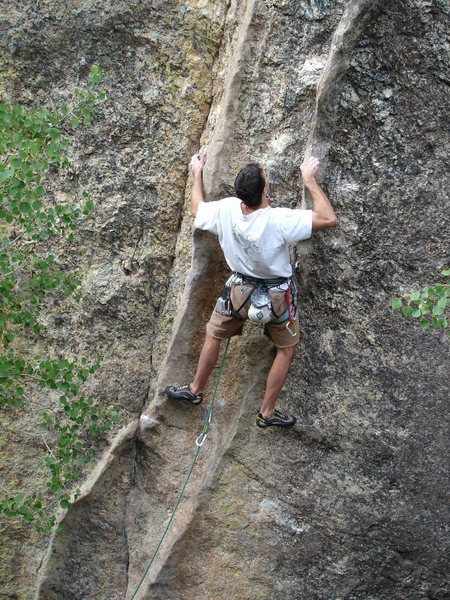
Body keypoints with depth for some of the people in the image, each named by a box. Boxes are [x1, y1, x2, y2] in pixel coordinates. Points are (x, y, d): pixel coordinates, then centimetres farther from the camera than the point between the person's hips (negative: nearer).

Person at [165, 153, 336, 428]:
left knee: (213, 336, 26)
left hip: (241, 289, 3)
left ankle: (195, 390, 44)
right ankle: (267, 412, 26)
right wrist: (310, 180, -22)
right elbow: (329, 219, -30)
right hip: (277, 295, -3)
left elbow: (197, 209, 2)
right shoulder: (278, 220, -33)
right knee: (287, 348, 20)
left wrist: (197, 173, 16)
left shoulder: (225, 211, -20)